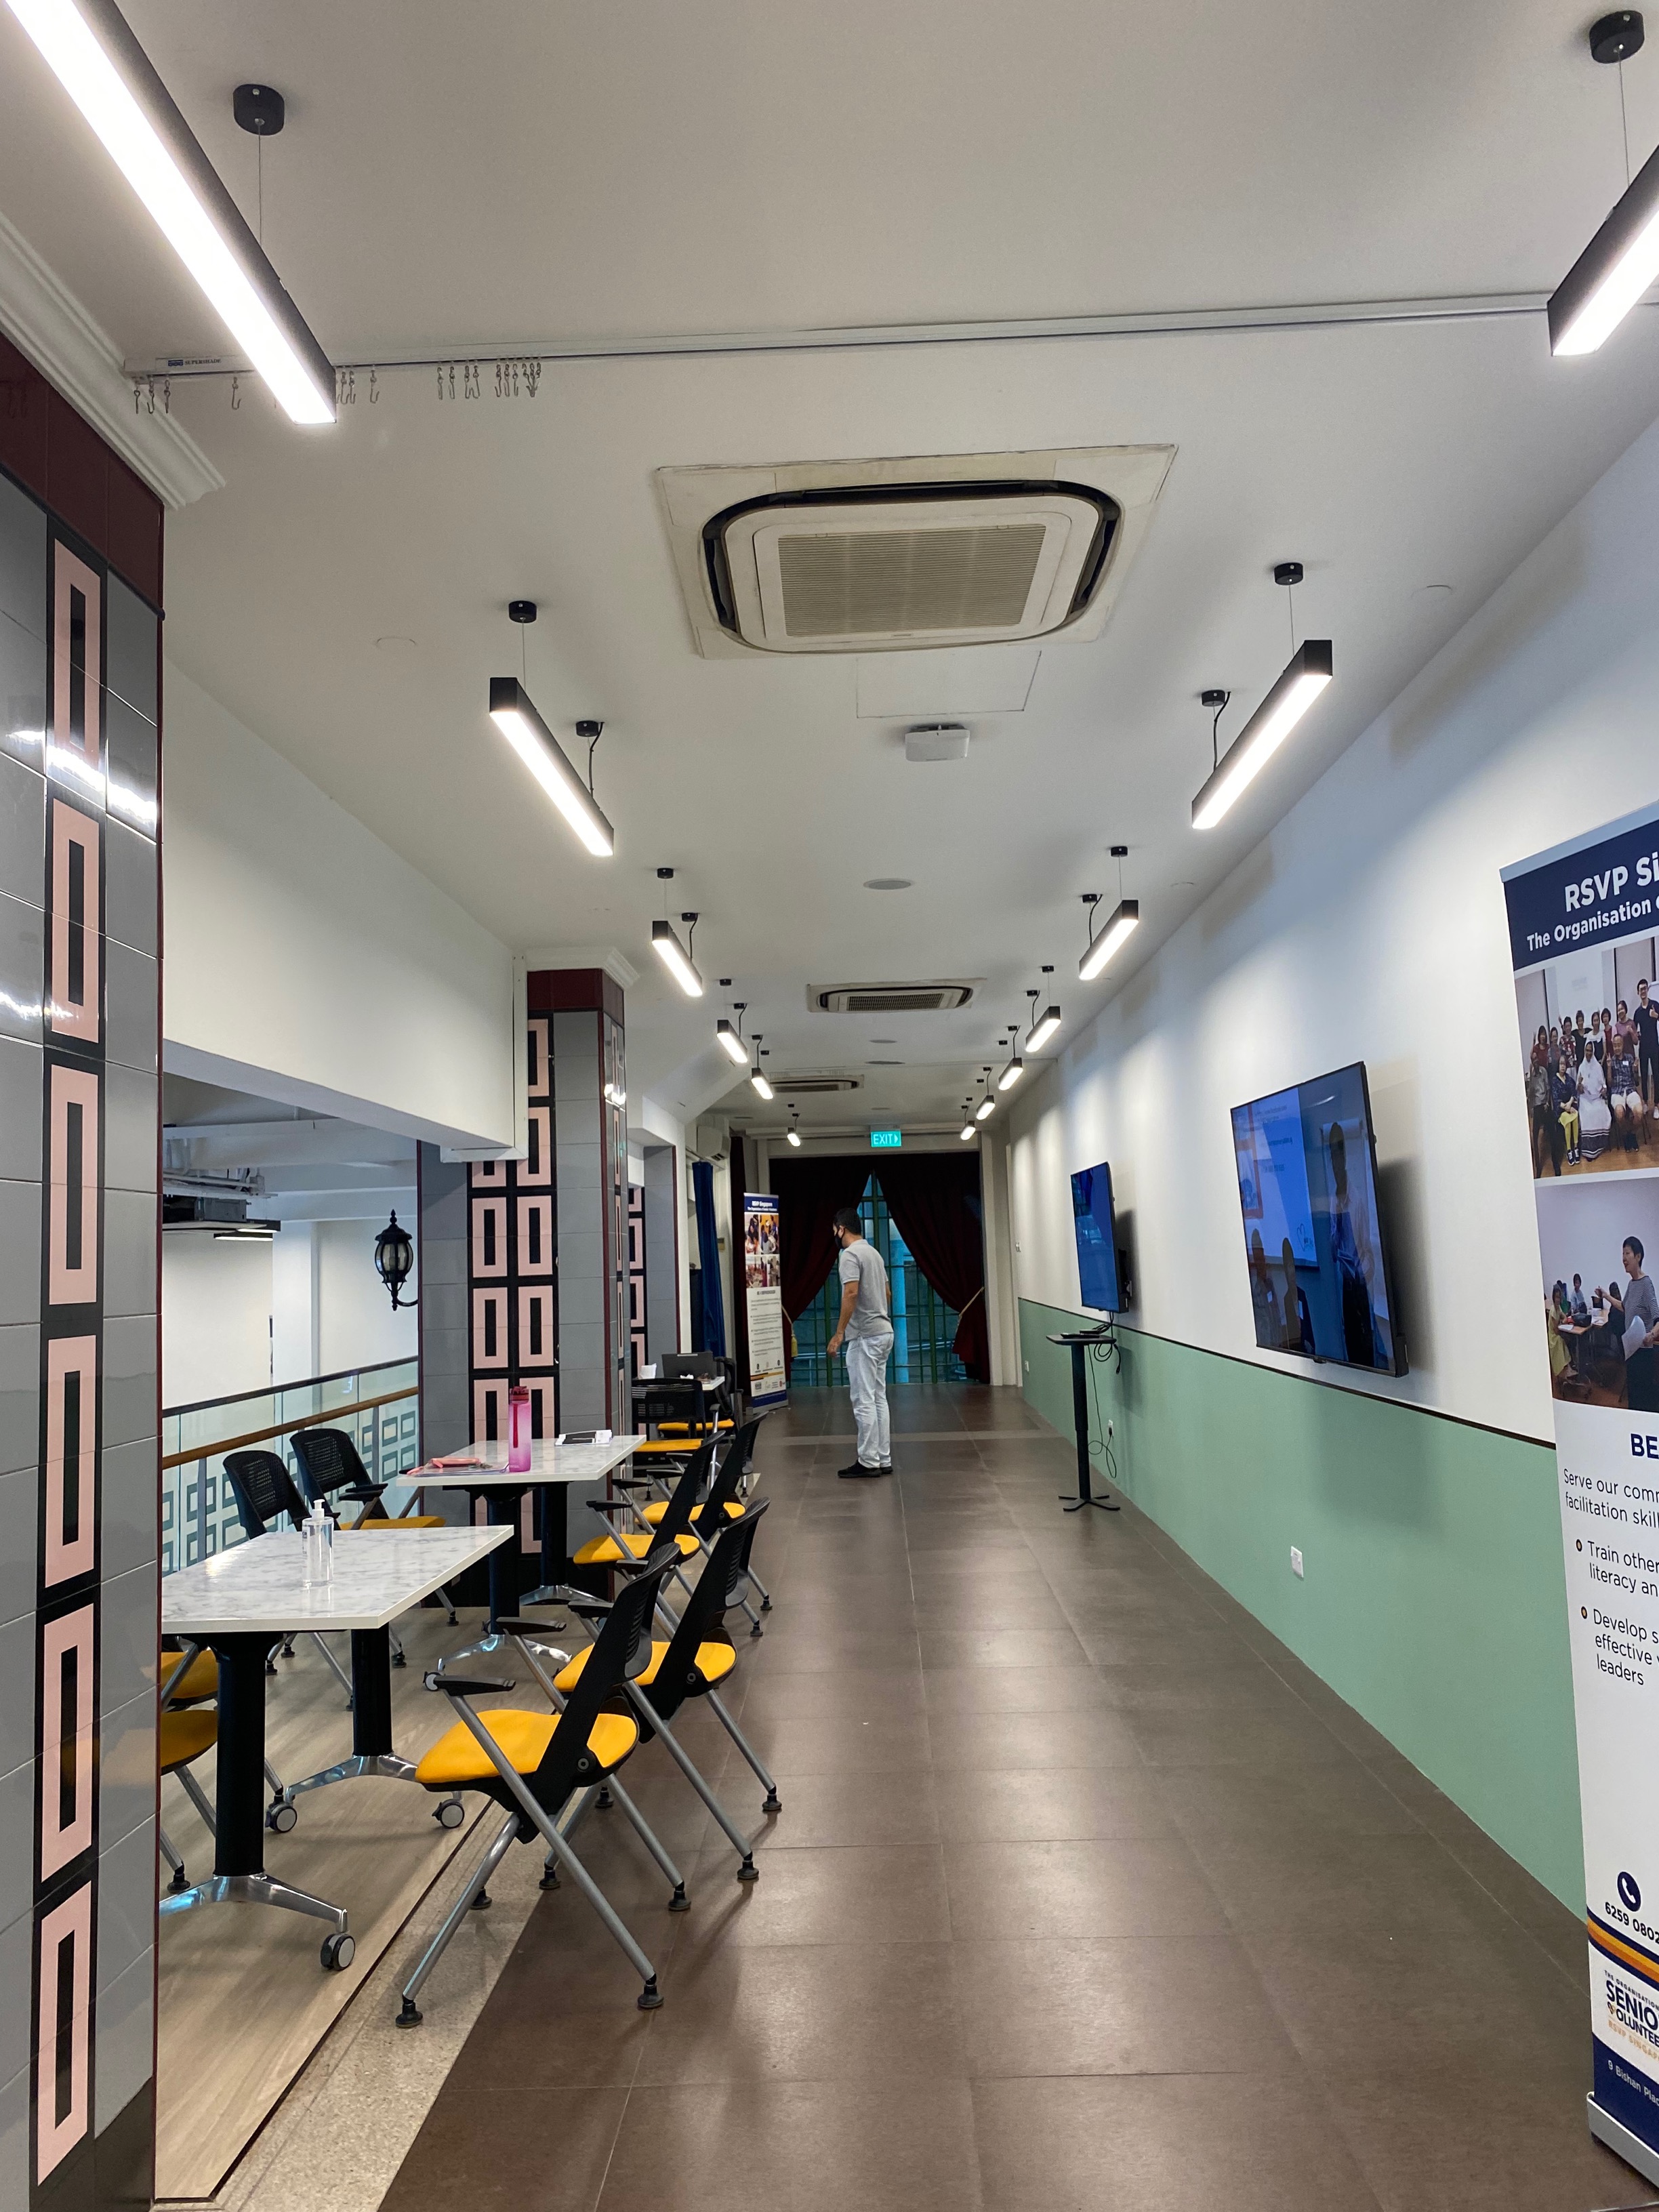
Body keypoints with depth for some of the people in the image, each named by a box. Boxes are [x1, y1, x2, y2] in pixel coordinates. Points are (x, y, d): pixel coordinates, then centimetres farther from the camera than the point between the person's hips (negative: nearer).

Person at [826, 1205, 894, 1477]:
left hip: (865, 1336, -10)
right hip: (883, 1331, 10)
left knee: (864, 1401, -6)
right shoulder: (873, 1252, 16)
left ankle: (869, 1461, -3)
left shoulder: (851, 1254, -14)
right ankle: (883, 1459, 13)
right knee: (878, 1398, 11)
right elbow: (885, 1291, 23)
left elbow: (851, 1293, -24)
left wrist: (839, 1333, -22)